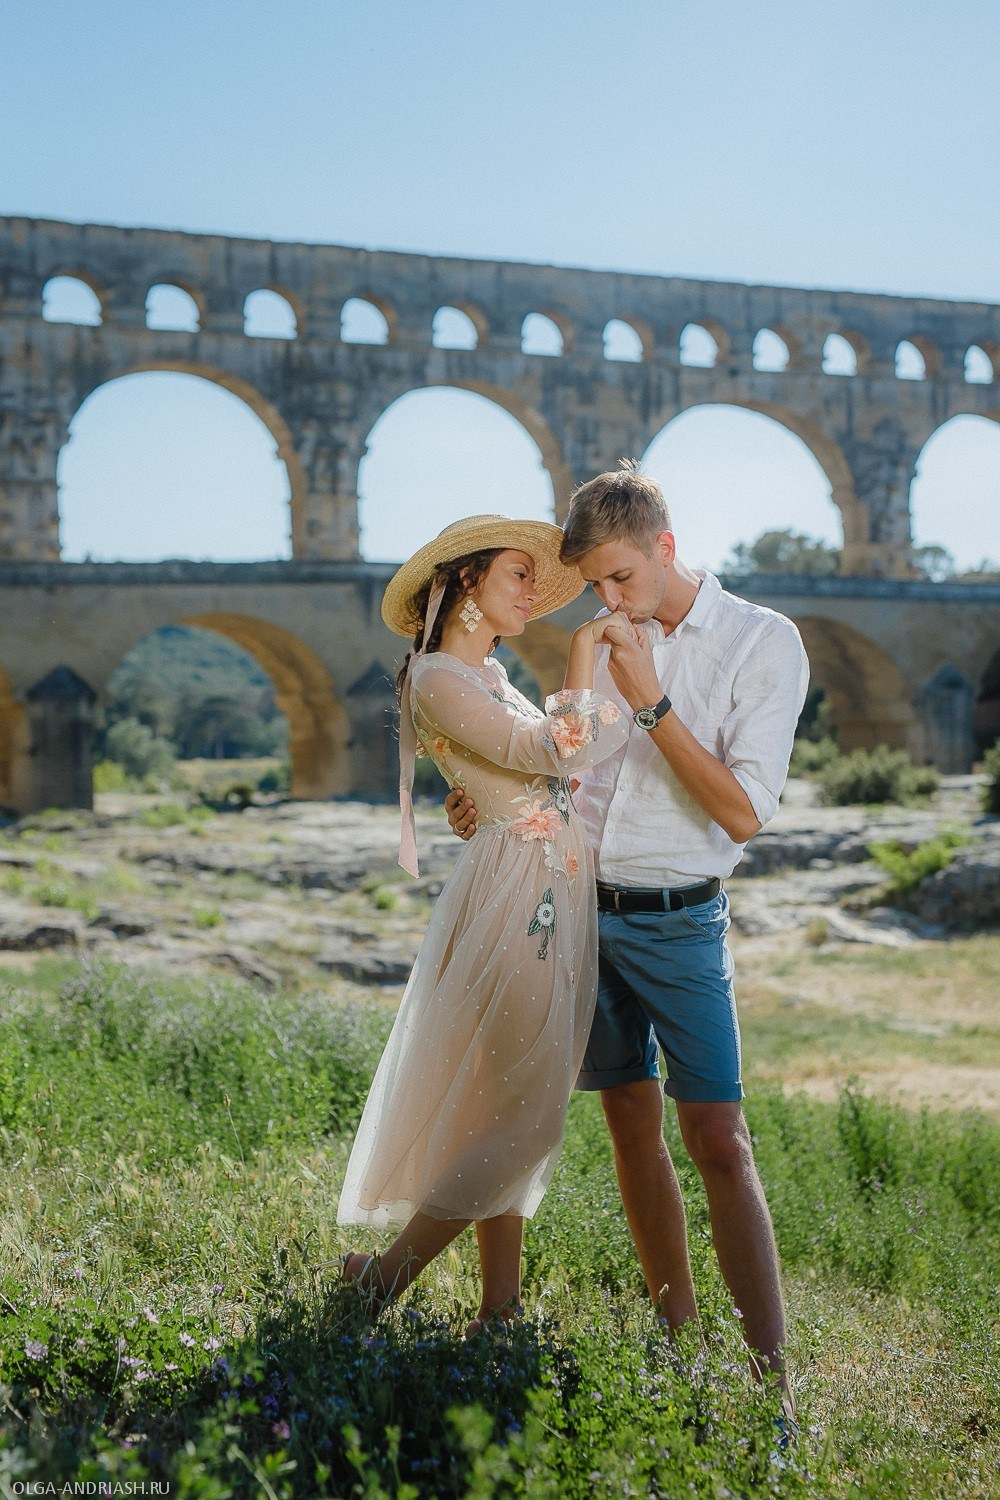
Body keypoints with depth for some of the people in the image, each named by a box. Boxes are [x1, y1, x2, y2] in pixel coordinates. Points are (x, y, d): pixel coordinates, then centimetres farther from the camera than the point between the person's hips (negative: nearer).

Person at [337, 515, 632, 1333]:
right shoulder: (437, 678, -11)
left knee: (512, 1113, 11)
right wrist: (584, 649, -11)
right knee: (522, 1115, -6)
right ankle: (385, 1278, 6)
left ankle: (500, 1311, 19)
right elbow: (551, 751, -19)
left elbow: (560, 754, 24)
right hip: (517, 893, -10)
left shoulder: (488, 672, 18)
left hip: (556, 895, 10)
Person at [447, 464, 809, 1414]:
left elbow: (743, 813, -12)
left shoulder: (764, 643, -6)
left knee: (718, 1140, -10)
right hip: (581, 906, 5)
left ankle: (770, 1380, -5)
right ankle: (678, 1339, 20)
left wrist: (653, 705, -16)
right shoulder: (605, 643, 10)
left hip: (678, 920, -5)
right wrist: (491, 801, 4)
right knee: (631, 1124, 9)